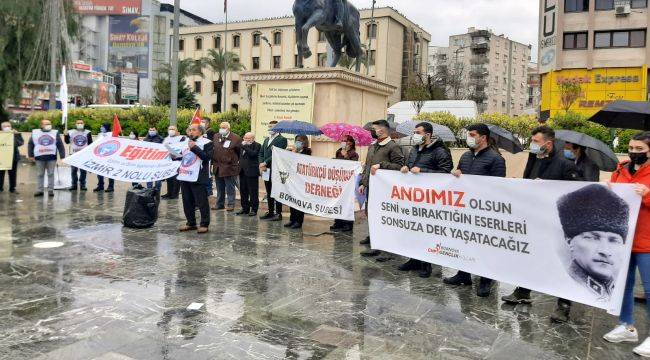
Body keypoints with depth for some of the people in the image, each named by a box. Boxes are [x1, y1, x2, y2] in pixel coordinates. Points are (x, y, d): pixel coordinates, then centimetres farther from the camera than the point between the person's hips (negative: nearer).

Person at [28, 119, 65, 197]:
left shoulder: (55, 133, 7)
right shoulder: (35, 133, 8)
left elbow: (60, 145, 4)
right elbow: (30, 144, 10)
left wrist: (62, 157, -2)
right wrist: (30, 155, 6)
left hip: (51, 157, -1)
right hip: (39, 157, 1)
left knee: (51, 174, 1)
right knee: (40, 174, 6)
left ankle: (50, 190, 5)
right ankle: (40, 190, 12)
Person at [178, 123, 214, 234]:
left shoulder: (206, 143, -4)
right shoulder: (187, 142, 19)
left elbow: (207, 157, -19)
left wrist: (194, 148, -19)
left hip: (198, 178, -8)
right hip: (184, 177, 8)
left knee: (202, 202, -4)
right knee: (187, 202, 12)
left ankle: (204, 224, 4)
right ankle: (191, 223, 22)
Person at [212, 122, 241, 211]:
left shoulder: (236, 138, -8)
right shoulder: (216, 137, 9)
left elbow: (240, 152, -3)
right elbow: (212, 150, 14)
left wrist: (236, 161, -1)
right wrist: (213, 162, 9)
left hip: (229, 167, -5)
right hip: (217, 167, 6)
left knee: (230, 188, 2)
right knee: (219, 188, 15)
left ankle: (230, 204, 10)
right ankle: (220, 204, 25)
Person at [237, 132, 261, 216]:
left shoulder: (257, 145, -7)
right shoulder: (243, 145, 14)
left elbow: (253, 154, -23)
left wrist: (245, 146, -19)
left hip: (251, 171, -8)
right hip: (243, 171, 8)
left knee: (253, 192, -1)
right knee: (243, 191, 12)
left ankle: (254, 209, 6)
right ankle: (245, 208, 22)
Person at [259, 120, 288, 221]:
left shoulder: (282, 139, -6)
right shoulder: (266, 140, 21)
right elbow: (261, 153, 16)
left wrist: (265, 163, -16)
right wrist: (261, 164, -2)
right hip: (266, 171, 8)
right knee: (269, 193, 12)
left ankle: (278, 213, 1)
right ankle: (270, 212, 20)